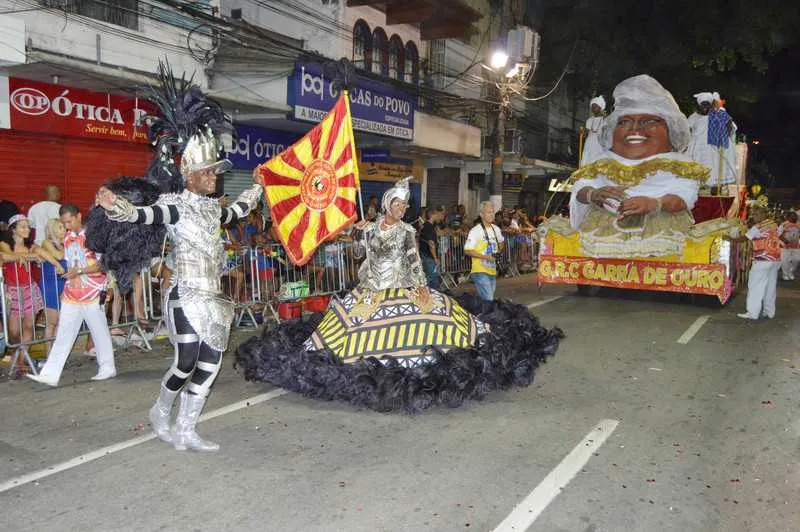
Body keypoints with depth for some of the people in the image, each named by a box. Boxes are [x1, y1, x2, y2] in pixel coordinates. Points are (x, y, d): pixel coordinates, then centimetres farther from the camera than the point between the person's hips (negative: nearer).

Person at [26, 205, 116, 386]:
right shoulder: (67, 238, 12)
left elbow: (102, 265, -13)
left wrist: (79, 271, -22)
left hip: (92, 294, -6)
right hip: (71, 294, 6)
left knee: (100, 332, 4)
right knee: (63, 334, 4)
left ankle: (108, 368, 18)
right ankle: (50, 374, 3)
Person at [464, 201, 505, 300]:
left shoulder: (496, 229, 10)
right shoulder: (475, 231, -12)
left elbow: (501, 242, 31)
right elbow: (467, 250, -14)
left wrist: (498, 252, 11)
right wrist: (485, 257, -18)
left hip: (492, 270, 7)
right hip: (480, 271, -7)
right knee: (488, 300, -16)